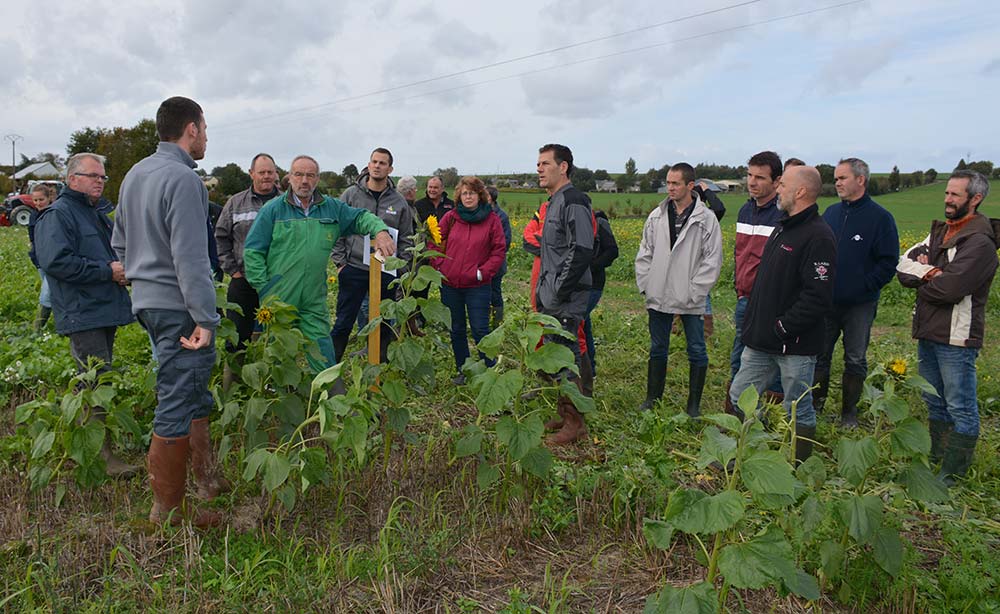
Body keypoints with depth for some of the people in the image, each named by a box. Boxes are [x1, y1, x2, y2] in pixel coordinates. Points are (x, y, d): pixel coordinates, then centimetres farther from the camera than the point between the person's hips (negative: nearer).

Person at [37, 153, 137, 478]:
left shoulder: (98, 214, 20)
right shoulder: (58, 215, -9)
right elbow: (55, 262, -21)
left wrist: (122, 267, 9)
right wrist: (107, 271, -18)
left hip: (106, 311, 9)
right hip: (82, 314, -9)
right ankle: (103, 455, -6)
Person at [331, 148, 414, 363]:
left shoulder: (399, 202, 5)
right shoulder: (351, 194, 1)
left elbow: (406, 239, 9)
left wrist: (401, 270, 2)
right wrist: (340, 261, -3)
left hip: (386, 272, 2)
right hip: (354, 269, -2)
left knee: (384, 325, 11)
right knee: (344, 323, 2)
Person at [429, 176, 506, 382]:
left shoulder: (492, 220, -1)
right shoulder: (450, 217, 3)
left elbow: (499, 250, 0)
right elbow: (435, 244, 10)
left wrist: (483, 272, -8)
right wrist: (440, 266, -1)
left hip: (477, 286, -3)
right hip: (450, 284, 3)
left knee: (480, 330, -3)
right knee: (456, 330, 12)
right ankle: (462, 371, 25)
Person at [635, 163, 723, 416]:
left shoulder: (706, 219, -6)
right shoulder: (657, 216, 6)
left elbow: (712, 260, -7)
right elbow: (644, 254, 11)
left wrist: (694, 291, -11)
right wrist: (645, 286, 2)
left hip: (690, 301, -3)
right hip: (658, 298, 4)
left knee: (697, 351, 6)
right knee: (657, 349, 14)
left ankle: (694, 404, 19)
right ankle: (652, 399, 26)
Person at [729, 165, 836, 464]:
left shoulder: (818, 236, -17)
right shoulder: (783, 228, 13)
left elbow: (818, 298, -24)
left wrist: (782, 328, -19)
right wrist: (753, 322, 13)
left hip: (795, 346, -9)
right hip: (761, 340, 9)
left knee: (799, 413, 8)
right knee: (739, 398, 14)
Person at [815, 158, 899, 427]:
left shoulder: (880, 217, -7)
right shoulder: (831, 212, 7)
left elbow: (888, 262, -7)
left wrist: (866, 288, -14)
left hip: (859, 306, -4)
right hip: (826, 301, 4)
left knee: (855, 361, 9)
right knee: (819, 355, 9)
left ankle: (849, 412, 21)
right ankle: (815, 404, 22)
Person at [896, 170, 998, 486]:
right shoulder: (939, 232, 12)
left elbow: (949, 289, -24)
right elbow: (903, 265, 2)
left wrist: (920, 281, -5)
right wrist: (928, 272, -17)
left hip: (957, 338, -8)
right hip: (928, 333, 9)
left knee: (961, 407, 3)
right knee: (934, 401, 20)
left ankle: (953, 473, 11)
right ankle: (935, 458, 34)